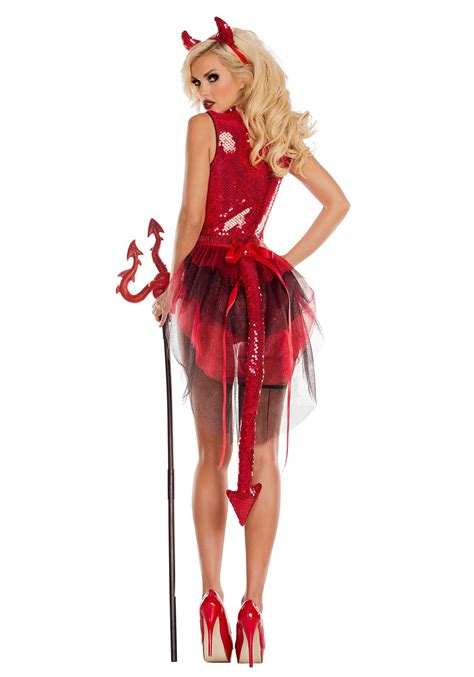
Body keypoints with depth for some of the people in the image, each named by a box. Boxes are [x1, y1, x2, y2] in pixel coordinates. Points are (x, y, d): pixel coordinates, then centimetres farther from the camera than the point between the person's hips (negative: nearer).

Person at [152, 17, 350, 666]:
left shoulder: (206, 126, -4)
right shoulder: (280, 137, 11)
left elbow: (193, 214, -10)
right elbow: (338, 203, 14)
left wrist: (173, 287, 0)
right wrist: (291, 260, 12)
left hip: (211, 283, -3)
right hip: (271, 292, 4)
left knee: (214, 456, 4)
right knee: (263, 456, 5)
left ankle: (213, 600, 0)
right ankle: (253, 604, 1)